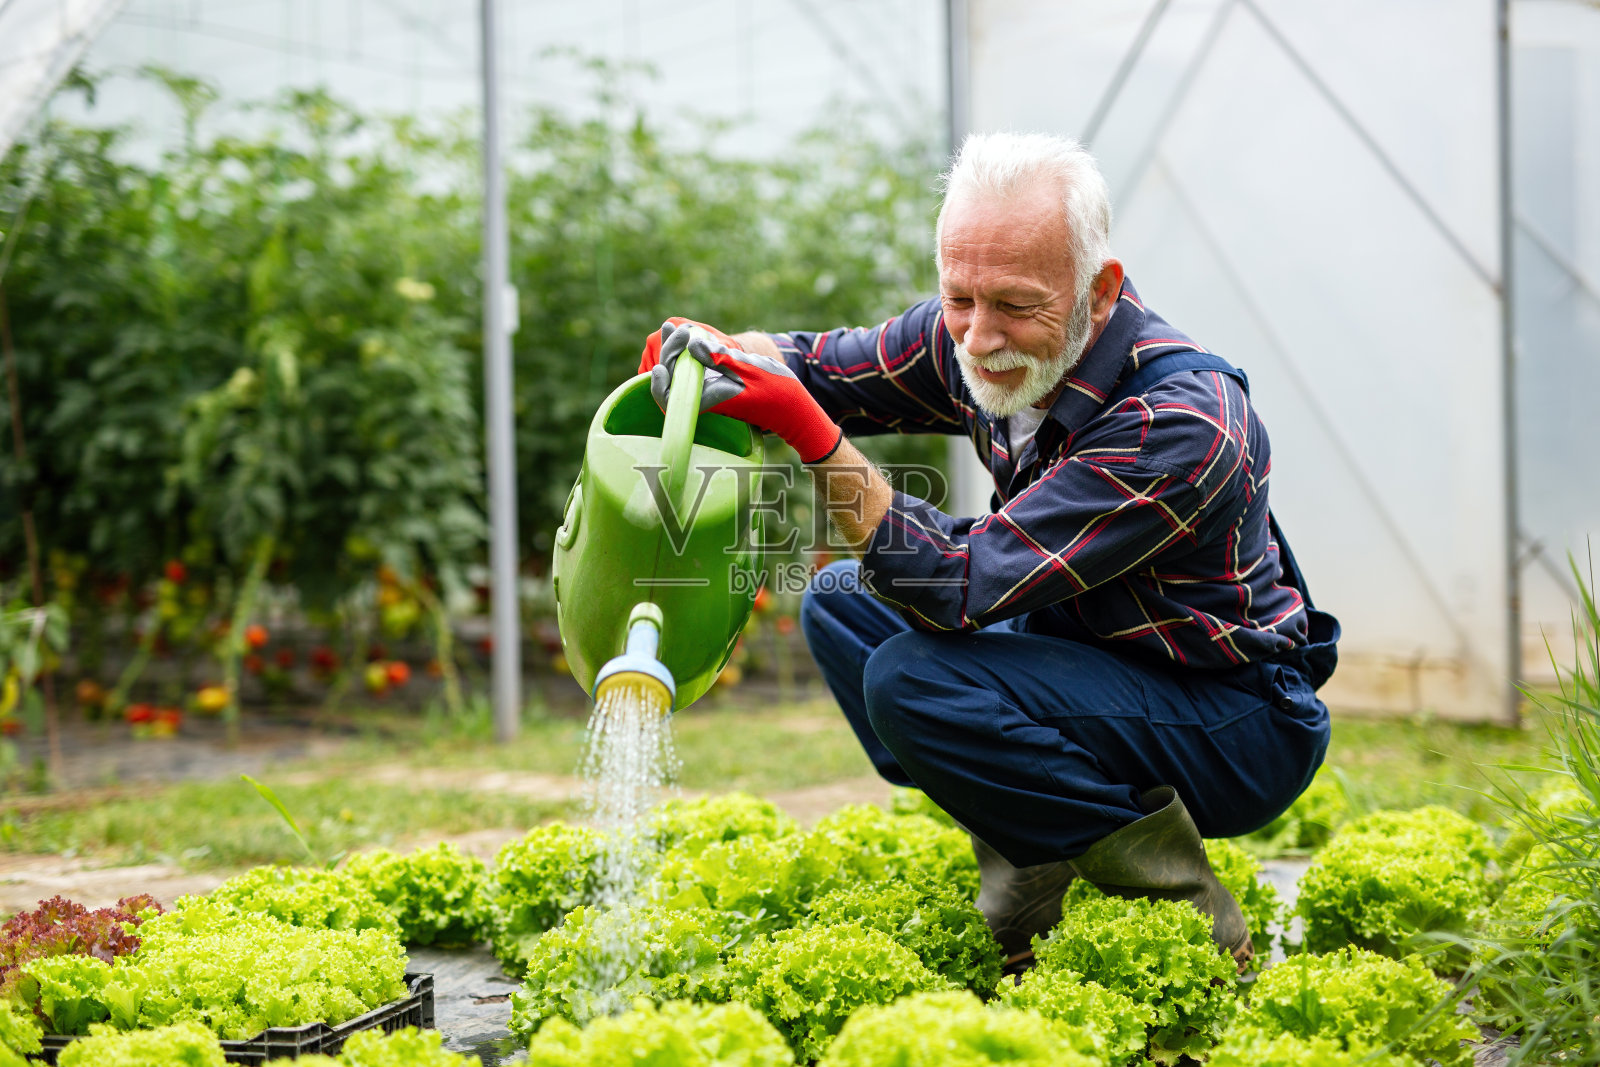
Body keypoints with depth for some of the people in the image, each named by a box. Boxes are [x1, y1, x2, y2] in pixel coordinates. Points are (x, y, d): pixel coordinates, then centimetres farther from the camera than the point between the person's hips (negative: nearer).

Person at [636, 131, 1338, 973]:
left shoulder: (1183, 423, -31)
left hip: (1243, 723, -8)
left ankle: (1177, 904, -11)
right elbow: (821, 367, 7)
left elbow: (962, 588, -34)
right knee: (841, 601, 4)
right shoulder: (973, 339, -8)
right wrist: (713, 350, -15)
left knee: (915, 681, -26)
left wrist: (814, 437, -39)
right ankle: (1034, 866, 0)